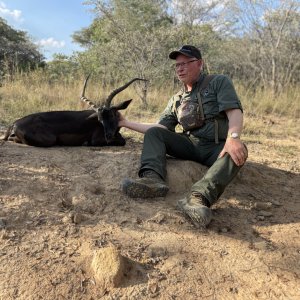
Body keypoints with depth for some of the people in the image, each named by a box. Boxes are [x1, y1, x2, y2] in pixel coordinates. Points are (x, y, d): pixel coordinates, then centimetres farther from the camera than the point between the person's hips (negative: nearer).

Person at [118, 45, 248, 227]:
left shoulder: (219, 82, 3)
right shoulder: (177, 100, 17)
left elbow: (234, 112, -13)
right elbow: (161, 128, 13)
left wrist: (233, 137, -34)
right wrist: (126, 123, 11)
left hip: (217, 148, -4)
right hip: (190, 145, 4)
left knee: (238, 151, -35)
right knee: (153, 133, -11)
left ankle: (199, 197, -54)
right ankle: (153, 178, -35)